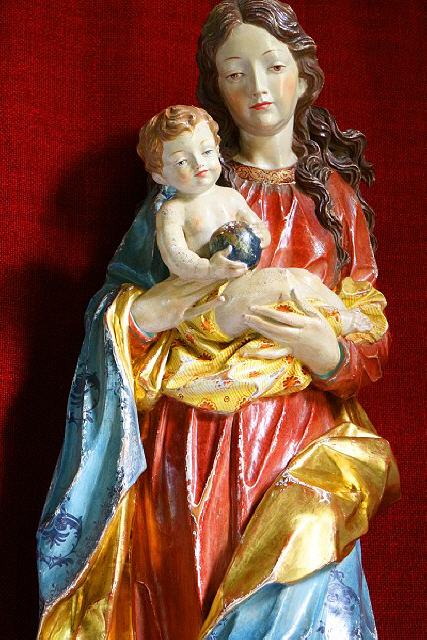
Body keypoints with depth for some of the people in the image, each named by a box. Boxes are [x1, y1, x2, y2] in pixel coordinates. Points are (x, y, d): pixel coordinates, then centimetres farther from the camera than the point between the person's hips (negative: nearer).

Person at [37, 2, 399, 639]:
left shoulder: (336, 197, 10)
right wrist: (139, 314, -14)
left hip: (301, 440, 0)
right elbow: (111, 308, 9)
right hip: (193, 447, 0)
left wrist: (332, 354, -15)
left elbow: (375, 339, 7)